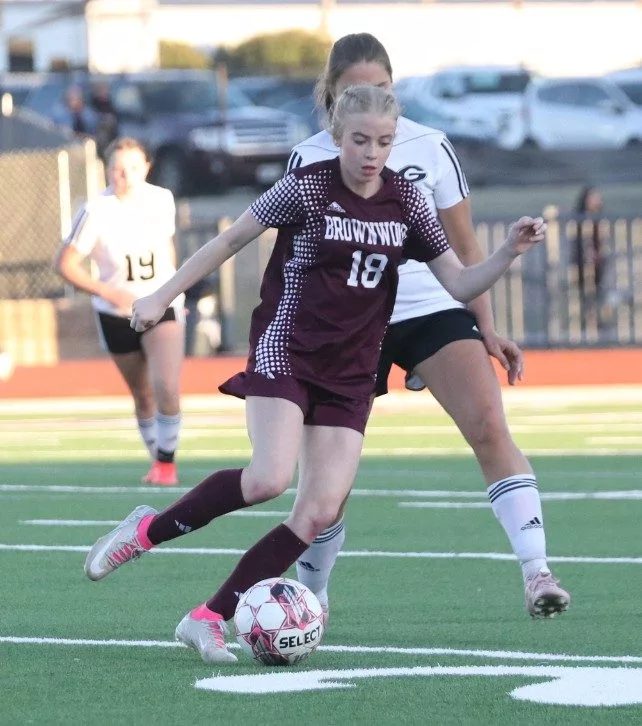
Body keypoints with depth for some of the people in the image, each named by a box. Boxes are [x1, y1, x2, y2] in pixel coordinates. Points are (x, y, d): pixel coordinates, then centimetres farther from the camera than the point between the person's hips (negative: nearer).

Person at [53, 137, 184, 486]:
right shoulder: (96, 211, -15)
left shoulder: (162, 199, -4)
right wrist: (108, 292, -22)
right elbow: (64, 263, -14)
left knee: (167, 387, -19)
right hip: (117, 315, 0)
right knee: (143, 396, 10)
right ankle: (157, 458, 31)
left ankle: (166, 461, -1)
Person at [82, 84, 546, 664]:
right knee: (270, 478, -27)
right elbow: (233, 239, 1)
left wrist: (509, 254, -11)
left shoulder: (405, 202, 5)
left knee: (322, 511, -8)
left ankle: (209, 618, -3)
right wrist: (163, 296, 1)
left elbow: (460, 284, 7)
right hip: (286, 350, -5)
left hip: (350, 374, 5)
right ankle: (148, 530, -6)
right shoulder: (307, 187, -7)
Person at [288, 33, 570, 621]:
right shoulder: (310, 160, -2)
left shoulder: (429, 147, -1)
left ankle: (537, 575, -26)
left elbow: (464, 248, 7)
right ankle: (310, 595, 22)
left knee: (489, 425, -21)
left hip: (433, 309, 0)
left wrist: (487, 330, 2)